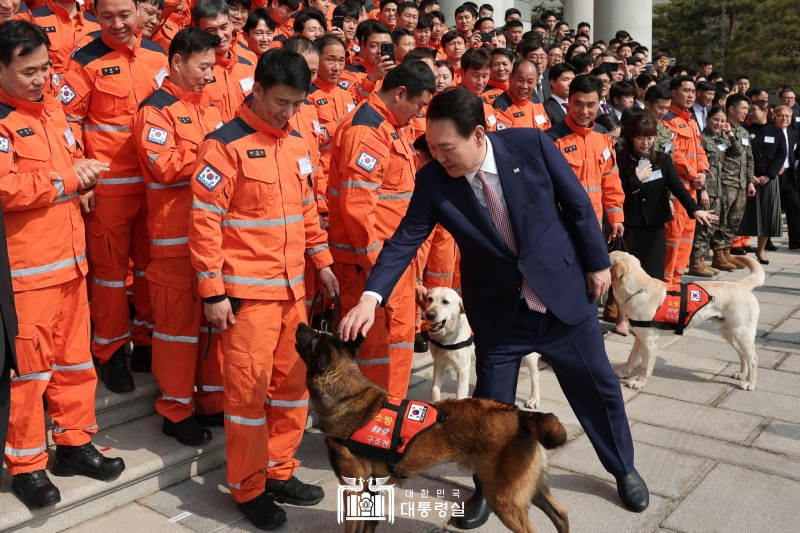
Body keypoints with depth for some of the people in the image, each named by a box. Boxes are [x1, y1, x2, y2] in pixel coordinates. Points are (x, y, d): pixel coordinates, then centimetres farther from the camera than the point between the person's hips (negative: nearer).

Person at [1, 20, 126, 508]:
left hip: (70, 258, 8)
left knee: (75, 357, 15)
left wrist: (85, 171, 2)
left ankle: (75, 443, 30)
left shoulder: (53, 108, 13)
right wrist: (66, 179, -15)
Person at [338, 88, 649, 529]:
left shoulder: (531, 144, -16)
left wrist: (597, 262, 0)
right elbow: (404, 240, -14)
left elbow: (578, 205, -6)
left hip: (565, 291, 0)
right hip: (498, 310, 0)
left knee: (599, 388, 15)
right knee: (490, 403, 7)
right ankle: (488, 487, 33)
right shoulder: (432, 181, -14)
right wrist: (371, 297, -27)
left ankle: (623, 469, 41)